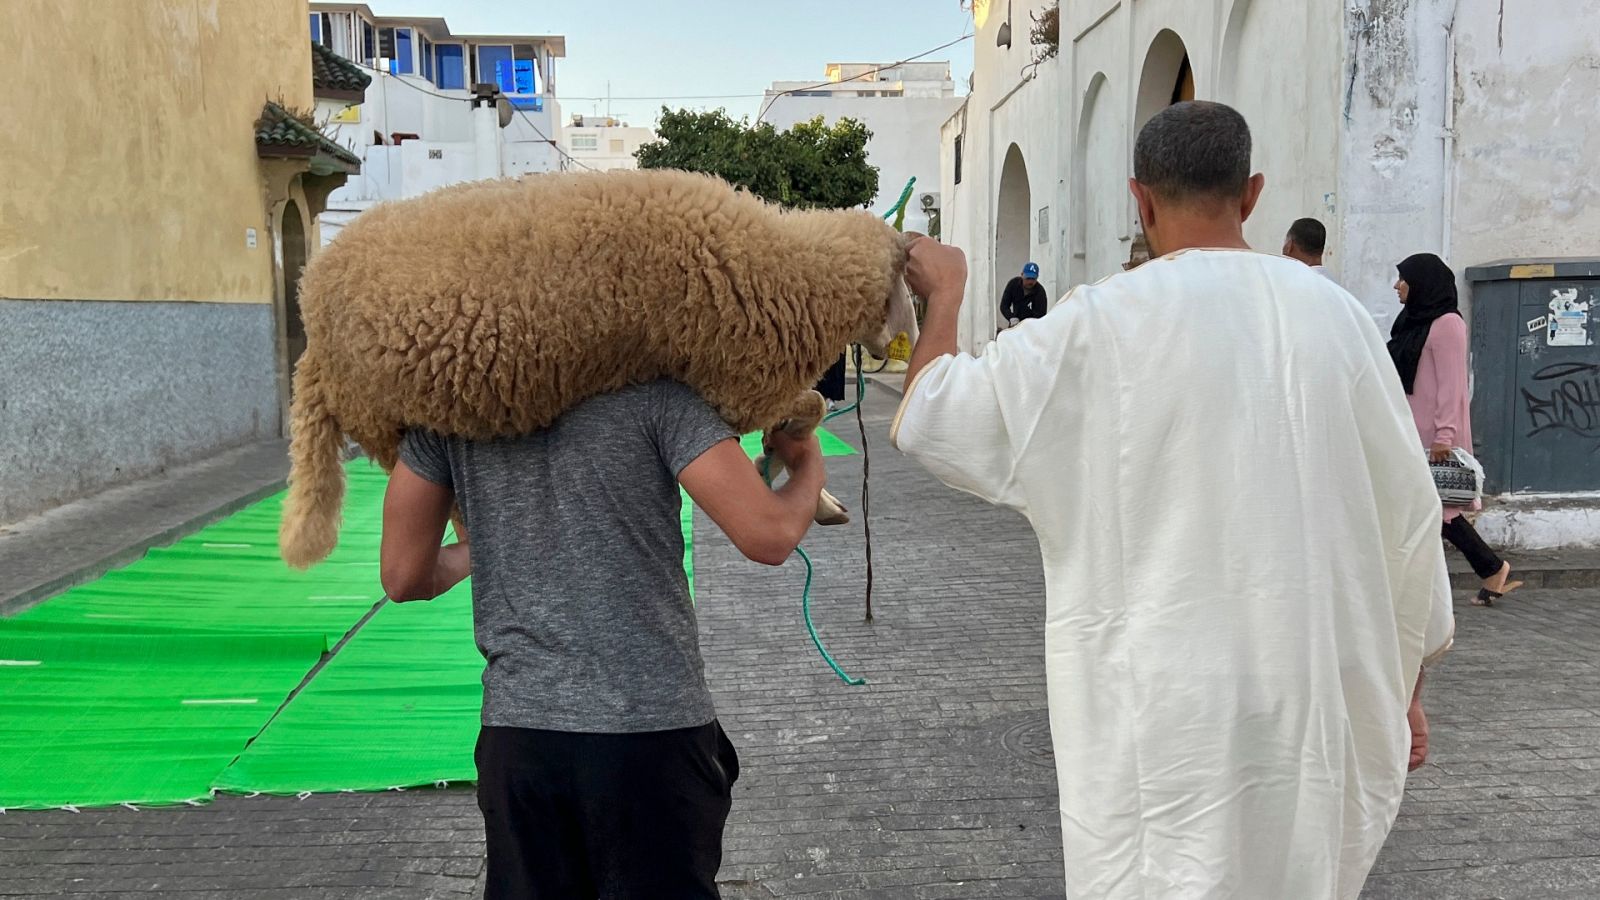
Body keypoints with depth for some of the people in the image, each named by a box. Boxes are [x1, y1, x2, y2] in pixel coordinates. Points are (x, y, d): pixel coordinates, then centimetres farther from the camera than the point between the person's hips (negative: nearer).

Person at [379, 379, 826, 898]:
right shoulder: (653, 391, -7)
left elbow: (404, 577, 6)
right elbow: (769, 536, -11)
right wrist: (809, 466, 10)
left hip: (518, 731, 3)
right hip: (655, 728, -3)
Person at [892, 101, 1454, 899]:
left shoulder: (1104, 324, -11)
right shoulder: (1336, 314, 0)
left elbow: (931, 421, -3)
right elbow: (1405, 513, 6)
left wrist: (943, 295, 15)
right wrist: (1404, 682, 18)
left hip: (1170, 704, -4)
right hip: (1322, 697, 5)